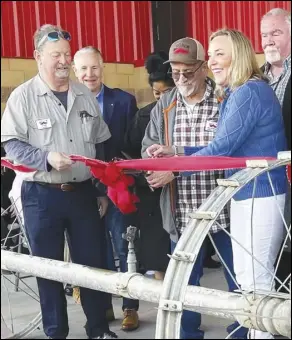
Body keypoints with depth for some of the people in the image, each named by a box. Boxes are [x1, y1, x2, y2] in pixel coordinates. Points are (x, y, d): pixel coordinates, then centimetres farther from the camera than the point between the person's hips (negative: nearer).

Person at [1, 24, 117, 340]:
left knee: (93, 262, 9)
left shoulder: (84, 95, 9)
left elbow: (100, 144, 14)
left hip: (83, 192, 4)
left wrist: (103, 188, 12)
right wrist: (47, 158, -22)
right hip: (42, 195, -3)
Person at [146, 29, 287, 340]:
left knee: (256, 279, -2)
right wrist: (176, 151, 7)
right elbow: (227, 148, 14)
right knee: (244, 275, 16)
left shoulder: (249, 92, -18)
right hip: (244, 194, 11)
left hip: (261, 195, -11)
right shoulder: (234, 94, 14)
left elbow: (221, 148, -22)